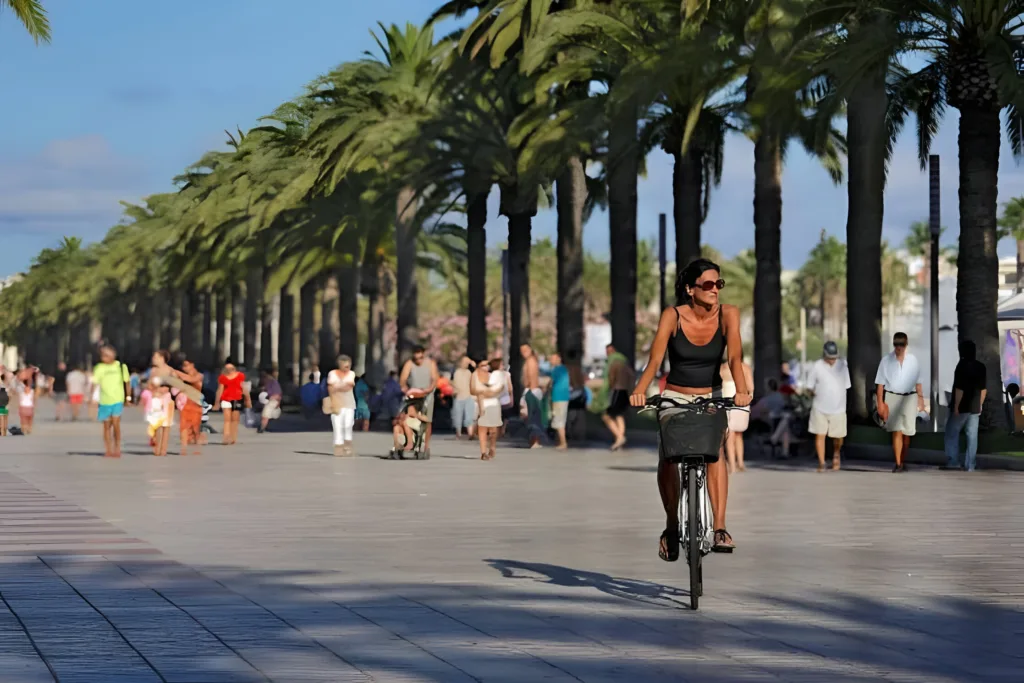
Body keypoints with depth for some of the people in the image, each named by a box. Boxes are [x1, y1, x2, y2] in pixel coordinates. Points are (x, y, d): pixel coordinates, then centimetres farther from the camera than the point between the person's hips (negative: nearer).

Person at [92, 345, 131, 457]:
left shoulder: (121, 366, 1)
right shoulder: (99, 368, -2)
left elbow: (126, 382, 11)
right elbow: (95, 383, -7)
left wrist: (128, 397, 13)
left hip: (117, 400, -1)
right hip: (104, 401, 1)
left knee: (116, 424, -11)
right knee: (107, 426, 6)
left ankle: (117, 449, 2)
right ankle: (109, 451, 15)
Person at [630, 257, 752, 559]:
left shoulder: (728, 315, -11)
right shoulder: (673, 316, -13)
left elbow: (735, 356, -23)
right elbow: (655, 358, -24)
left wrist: (741, 389, -41)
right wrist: (640, 390, -41)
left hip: (712, 397, 0)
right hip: (675, 396, 0)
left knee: (714, 450, -27)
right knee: (668, 455, -22)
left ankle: (720, 528, -34)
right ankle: (671, 527, -2)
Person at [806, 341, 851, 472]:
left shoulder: (842, 365, 2)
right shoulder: (817, 366, -3)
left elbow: (846, 385, 11)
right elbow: (810, 386, 4)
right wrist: (813, 392, -10)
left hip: (838, 408, 1)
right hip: (820, 408, -1)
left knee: (838, 436, 8)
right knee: (819, 435, -5)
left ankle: (836, 455, 37)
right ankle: (821, 462, 0)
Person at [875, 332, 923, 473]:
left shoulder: (913, 360, 5)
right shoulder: (886, 360, 0)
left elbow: (917, 381, 12)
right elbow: (880, 383, 1)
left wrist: (921, 398, 9)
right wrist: (880, 402, -4)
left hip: (909, 397, 2)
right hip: (892, 397, -2)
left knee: (906, 432, 6)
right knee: (897, 431, -12)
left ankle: (902, 461, 19)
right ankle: (898, 463, -13)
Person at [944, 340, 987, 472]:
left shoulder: (962, 366, -13)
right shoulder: (981, 367, 7)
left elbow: (960, 388, -18)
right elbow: (983, 389, 12)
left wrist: (956, 406, -15)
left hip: (962, 407, -6)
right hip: (975, 407, 6)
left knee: (952, 433, 4)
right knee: (972, 436, 5)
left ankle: (953, 462, -2)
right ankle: (970, 465, 3)